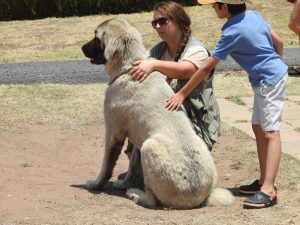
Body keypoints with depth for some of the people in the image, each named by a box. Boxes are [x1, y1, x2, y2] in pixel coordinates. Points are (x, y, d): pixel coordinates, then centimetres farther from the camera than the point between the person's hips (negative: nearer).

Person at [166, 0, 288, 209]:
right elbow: (278, 42, 9)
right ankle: (264, 181, 18)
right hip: (263, 81, 9)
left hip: (271, 80, -9)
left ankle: (268, 190, -18)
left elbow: (206, 68, -18)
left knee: (270, 132, -13)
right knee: (259, 129, 13)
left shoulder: (233, 32, -20)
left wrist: (182, 94, -13)